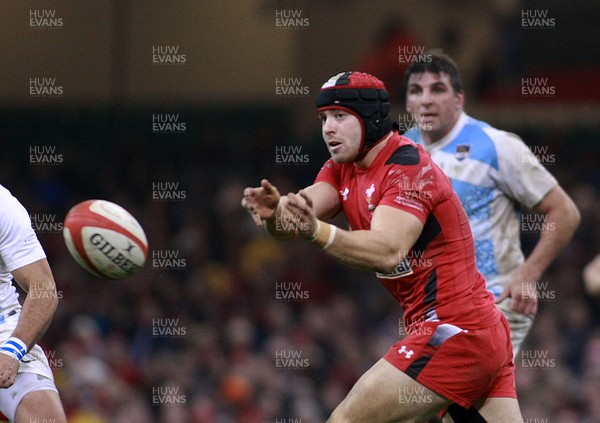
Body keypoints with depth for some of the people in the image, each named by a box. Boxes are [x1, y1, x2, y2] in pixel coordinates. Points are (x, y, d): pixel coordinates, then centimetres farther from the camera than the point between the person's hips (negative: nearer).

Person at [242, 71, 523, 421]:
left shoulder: (408, 167, -15)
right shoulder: (343, 168, 12)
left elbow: (388, 251, -31)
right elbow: (299, 217, -4)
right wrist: (275, 211, -27)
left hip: (452, 332, -10)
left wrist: (317, 231, -46)